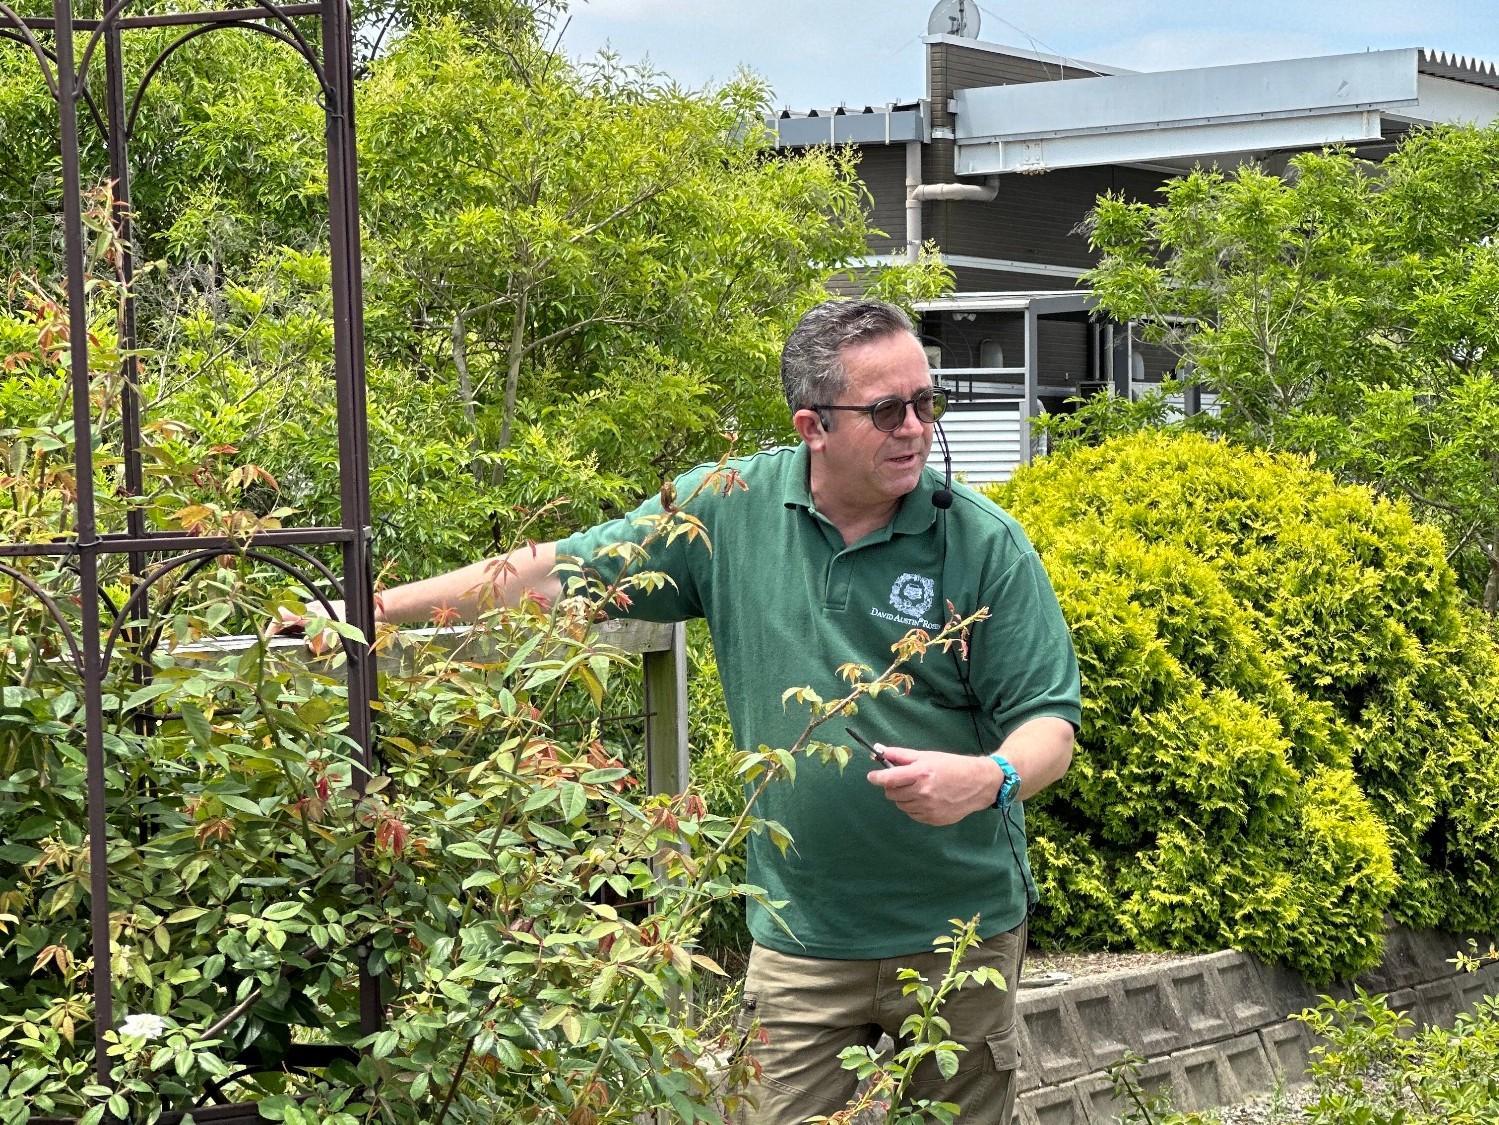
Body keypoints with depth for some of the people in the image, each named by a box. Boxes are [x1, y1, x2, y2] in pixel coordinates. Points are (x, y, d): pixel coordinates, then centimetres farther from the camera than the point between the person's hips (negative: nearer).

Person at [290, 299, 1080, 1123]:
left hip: (961, 931, 0)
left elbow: (1048, 721, -4)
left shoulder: (985, 544, -7)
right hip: (801, 936, 1)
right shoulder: (730, 511, -3)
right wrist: (376, 608, 2)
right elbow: (559, 569, 4)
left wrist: (990, 777, -27)